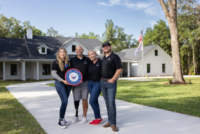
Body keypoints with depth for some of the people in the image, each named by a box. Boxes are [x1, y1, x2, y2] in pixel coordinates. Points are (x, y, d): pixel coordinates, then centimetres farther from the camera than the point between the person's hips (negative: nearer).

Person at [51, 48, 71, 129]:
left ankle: (62, 119, 21)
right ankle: (60, 121, 1)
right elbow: (53, 74, -10)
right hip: (59, 83, -5)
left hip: (68, 83, 5)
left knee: (65, 102, 8)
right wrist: (62, 80, -19)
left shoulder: (67, 62, 11)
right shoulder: (55, 62, -4)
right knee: (64, 101, -12)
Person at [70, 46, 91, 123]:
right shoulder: (72, 60, 8)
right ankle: (76, 116, 20)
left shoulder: (87, 60, 7)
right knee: (76, 100, 5)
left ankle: (84, 116, 14)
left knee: (84, 100, 2)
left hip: (85, 82, -1)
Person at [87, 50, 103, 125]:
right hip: (90, 83, 6)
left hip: (97, 83, -6)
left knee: (92, 101, -10)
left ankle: (99, 118, 6)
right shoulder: (90, 64, 9)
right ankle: (96, 118, 22)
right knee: (94, 101, 11)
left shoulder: (100, 62, -10)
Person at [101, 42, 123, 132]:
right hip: (102, 82, 7)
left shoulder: (114, 57, -5)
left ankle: (113, 123, -4)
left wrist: (113, 79, -16)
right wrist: (101, 79, 12)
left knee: (111, 102, -10)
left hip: (111, 82, -7)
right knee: (107, 102, 10)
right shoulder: (103, 58, 16)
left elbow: (119, 69, -12)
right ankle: (110, 121, 18)